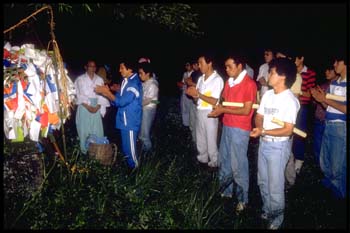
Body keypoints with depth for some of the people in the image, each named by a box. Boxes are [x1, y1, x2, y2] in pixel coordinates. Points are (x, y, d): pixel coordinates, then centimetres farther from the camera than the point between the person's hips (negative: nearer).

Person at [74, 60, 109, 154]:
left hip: (96, 108, 2)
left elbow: (101, 95, 2)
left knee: (97, 129, 1)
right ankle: (84, 150, 12)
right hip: (84, 107, -2)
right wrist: (88, 107, -13)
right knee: (84, 129, 1)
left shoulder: (99, 79, 8)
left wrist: (97, 107, -9)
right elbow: (80, 95, -6)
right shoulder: (80, 79, 1)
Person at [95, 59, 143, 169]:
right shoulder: (126, 81, 9)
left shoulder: (134, 83, -21)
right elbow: (118, 98, 13)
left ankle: (134, 168, 20)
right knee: (125, 146, 20)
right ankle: (128, 164, 37)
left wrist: (106, 92, -18)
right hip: (124, 120, 9)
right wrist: (107, 92, -3)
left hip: (131, 121, -9)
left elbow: (121, 101, -24)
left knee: (130, 147, 3)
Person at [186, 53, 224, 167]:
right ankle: (202, 158, 32)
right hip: (199, 112, 7)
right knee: (200, 138, 16)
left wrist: (198, 94, -19)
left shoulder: (217, 79, -13)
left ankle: (214, 163, 17)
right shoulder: (201, 79, 9)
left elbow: (214, 101, -16)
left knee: (211, 140, 2)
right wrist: (192, 93, -9)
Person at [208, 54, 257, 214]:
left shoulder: (249, 84, -14)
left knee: (238, 165, 1)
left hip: (240, 129, -8)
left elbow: (246, 111, -17)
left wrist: (224, 110, -17)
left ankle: (242, 199, 17)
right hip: (226, 126, 8)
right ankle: (226, 190, 34)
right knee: (224, 161, 17)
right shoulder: (229, 82, 9)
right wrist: (219, 107, -8)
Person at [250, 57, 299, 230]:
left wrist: (263, 132, -22)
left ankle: (277, 217, 27)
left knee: (275, 185, 5)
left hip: (278, 146, -7)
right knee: (262, 181, 19)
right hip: (263, 143, 7)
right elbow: (259, 116, 7)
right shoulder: (267, 94, 4)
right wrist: (258, 128, -14)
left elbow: (287, 130, -20)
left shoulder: (290, 100, -18)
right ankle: (267, 210, 40)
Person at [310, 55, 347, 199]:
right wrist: (320, 99, -3)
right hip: (328, 125, 8)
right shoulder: (334, 83, 10)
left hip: (341, 127, -8)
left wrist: (326, 100, -16)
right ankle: (328, 185, 42)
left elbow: (345, 109, -19)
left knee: (337, 165, 5)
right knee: (324, 162, 20)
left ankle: (339, 193, 26)